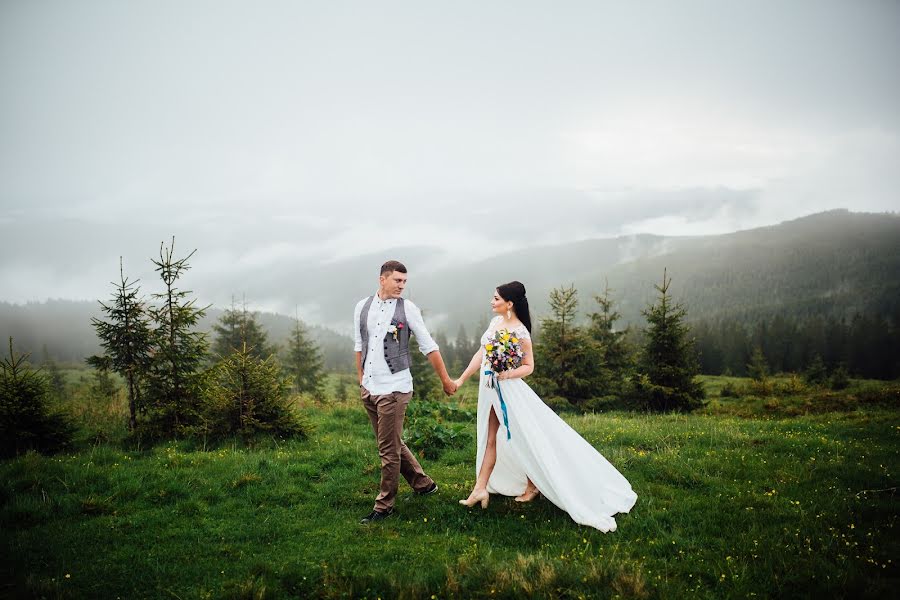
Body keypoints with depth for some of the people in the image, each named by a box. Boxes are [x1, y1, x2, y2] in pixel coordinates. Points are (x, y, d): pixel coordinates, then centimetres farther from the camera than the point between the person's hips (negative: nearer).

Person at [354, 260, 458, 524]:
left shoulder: (408, 309, -7)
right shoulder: (362, 307, 5)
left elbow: (429, 347, -3)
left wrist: (446, 381, 0)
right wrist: (361, 379, 16)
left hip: (393, 389, -5)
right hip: (368, 389, 5)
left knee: (389, 449, -1)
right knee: (392, 444, 17)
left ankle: (384, 505, 12)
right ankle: (424, 483, 34)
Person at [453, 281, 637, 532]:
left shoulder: (519, 331, -17)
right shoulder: (495, 322, 5)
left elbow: (529, 366, -11)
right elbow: (481, 353, 10)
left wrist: (508, 373, -28)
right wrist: (461, 379, 10)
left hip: (508, 390, -8)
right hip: (490, 389, 8)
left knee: (524, 438, 3)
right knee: (490, 439, 11)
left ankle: (534, 485, 18)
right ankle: (480, 489, 17)